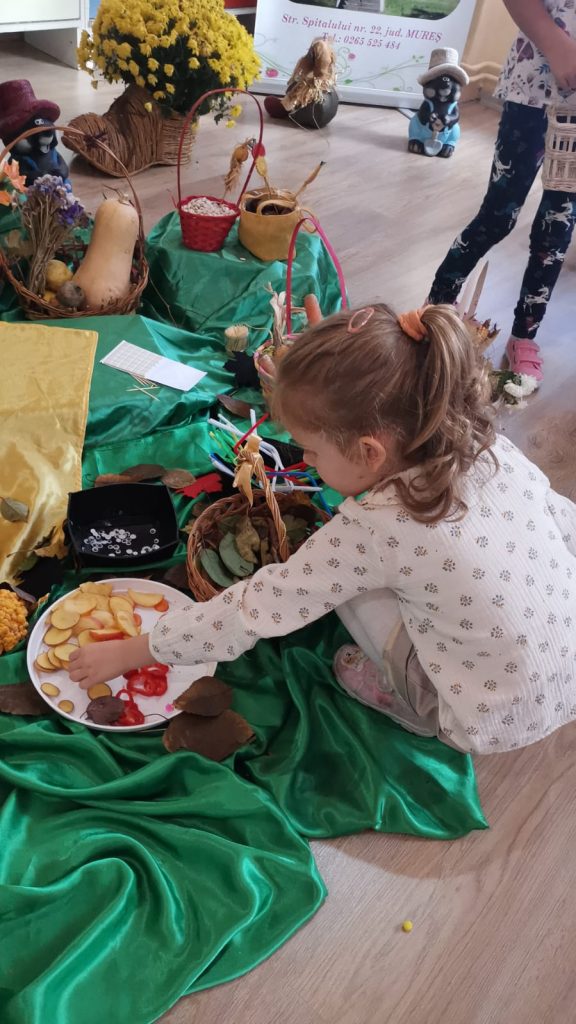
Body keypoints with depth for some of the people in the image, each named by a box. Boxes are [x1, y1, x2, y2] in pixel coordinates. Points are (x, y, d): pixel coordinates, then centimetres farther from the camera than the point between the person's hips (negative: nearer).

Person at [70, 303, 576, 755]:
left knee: (348, 576, -6)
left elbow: (255, 610, -20)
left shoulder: (374, 529, -27)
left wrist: (127, 653, -8)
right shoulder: (494, 449, -12)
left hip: (493, 721, -6)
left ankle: (409, 700, 10)